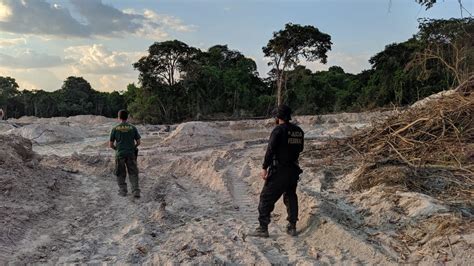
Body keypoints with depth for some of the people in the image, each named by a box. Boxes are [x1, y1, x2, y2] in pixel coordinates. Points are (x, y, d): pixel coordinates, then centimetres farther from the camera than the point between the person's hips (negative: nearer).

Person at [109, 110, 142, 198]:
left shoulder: (115, 129, -2)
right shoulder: (133, 128, 0)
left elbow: (111, 144, 1)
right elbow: (138, 142, 2)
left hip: (119, 154, 0)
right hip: (131, 154, 1)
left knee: (121, 173, 14)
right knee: (133, 173, 6)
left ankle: (123, 190, 17)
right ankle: (136, 191, -3)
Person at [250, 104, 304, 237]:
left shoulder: (278, 130, -15)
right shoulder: (299, 131, 6)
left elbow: (270, 150, -19)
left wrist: (264, 168, -15)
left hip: (279, 170, -7)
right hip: (293, 169, 7)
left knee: (266, 198, 1)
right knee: (291, 197, 19)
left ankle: (263, 228, 2)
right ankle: (292, 227, 22)